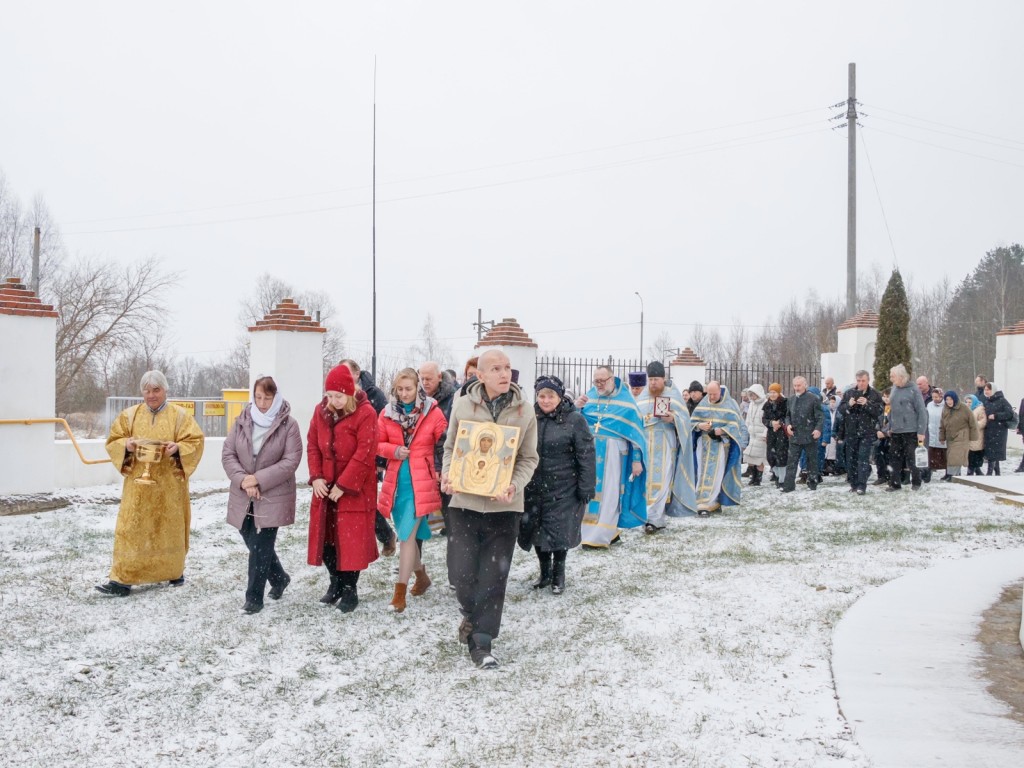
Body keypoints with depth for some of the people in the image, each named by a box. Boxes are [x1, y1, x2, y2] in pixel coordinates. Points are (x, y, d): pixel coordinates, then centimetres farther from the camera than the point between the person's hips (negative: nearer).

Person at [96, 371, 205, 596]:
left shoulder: (180, 415, 0)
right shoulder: (129, 415, 7)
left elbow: (195, 443, -4)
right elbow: (113, 442, 8)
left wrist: (178, 448, -22)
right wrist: (126, 445, -14)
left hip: (169, 485, -1)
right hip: (138, 484, 1)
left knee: (169, 528, 8)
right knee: (131, 529, -3)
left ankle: (174, 571, 27)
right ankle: (122, 580, -2)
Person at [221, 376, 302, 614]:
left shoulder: (288, 425, -7)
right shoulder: (241, 421, 4)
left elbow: (291, 461, -13)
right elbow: (228, 454, 1)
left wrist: (259, 479, -17)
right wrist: (243, 480, -14)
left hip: (272, 497, -4)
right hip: (243, 497, 4)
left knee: (260, 548, -5)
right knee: (255, 545, 14)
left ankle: (254, 598, 8)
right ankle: (279, 578, 38)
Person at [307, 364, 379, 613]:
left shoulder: (365, 414, -14)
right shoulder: (321, 411, 4)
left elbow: (364, 454, -18)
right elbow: (312, 445, 7)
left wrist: (343, 485, -18)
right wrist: (316, 477, -6)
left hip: (354, 489, -5)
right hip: (325, 487, 6)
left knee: (351, 538, -1)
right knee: (326, 535, 11)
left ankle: (350, 589, 11)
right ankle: (335, 582, 27)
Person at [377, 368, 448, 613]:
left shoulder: (432, 412, -5)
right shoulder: (388, 413, 5)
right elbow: (378, 444, 11)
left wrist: (442, 473, -10)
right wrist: (394, 450, -9)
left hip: (420, 483, -4)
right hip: (396, 481, 4)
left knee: (407, 535, -9)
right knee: (406, 534, 14)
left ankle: (400, 592, -5)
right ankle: (421, 575, 37)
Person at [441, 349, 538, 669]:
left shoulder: (524, 411, -1)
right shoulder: (462, 406, -1)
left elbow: (529, 459, 3)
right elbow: (450, 447, 10)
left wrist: (514, 486, -15)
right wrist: (447, 475, -8)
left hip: (503, 505, 0)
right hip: (464, 501, 0)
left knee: (493, 577, 2)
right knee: (462, 572, -1)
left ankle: (482, 642, 13)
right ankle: (472, 616, 30)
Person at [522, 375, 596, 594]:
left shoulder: (574, 419, -9)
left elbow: (586, 456, -9)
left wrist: (586, 488, -12)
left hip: (563, 489, -4)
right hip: (534, 487, 4)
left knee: (559, 533, 2)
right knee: (537, 531, 10)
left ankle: (558, 575, 21)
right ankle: (544, 572, 29)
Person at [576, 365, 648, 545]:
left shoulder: (625, 400, 1)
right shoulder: (589, 396, 10)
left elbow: (636, 432, 0)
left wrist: (637, 460, -5)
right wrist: (577, 408, -9)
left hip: (612, 453, -4)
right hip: (589, 451, 4)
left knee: (607, 493, -5)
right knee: (591, 491, 4)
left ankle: (600, 537, -4)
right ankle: (609, 532, 15)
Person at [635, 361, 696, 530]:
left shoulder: (673, 395, 2)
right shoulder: (642, 397, 12)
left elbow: (685, 419, -2)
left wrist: (673, 419, -19)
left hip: (665, 445, -4)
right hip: (645, 444, 4)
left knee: (660, 481, -10)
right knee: (647, 481, 4)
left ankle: (653, 519, -11)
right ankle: (658, 519, 13)